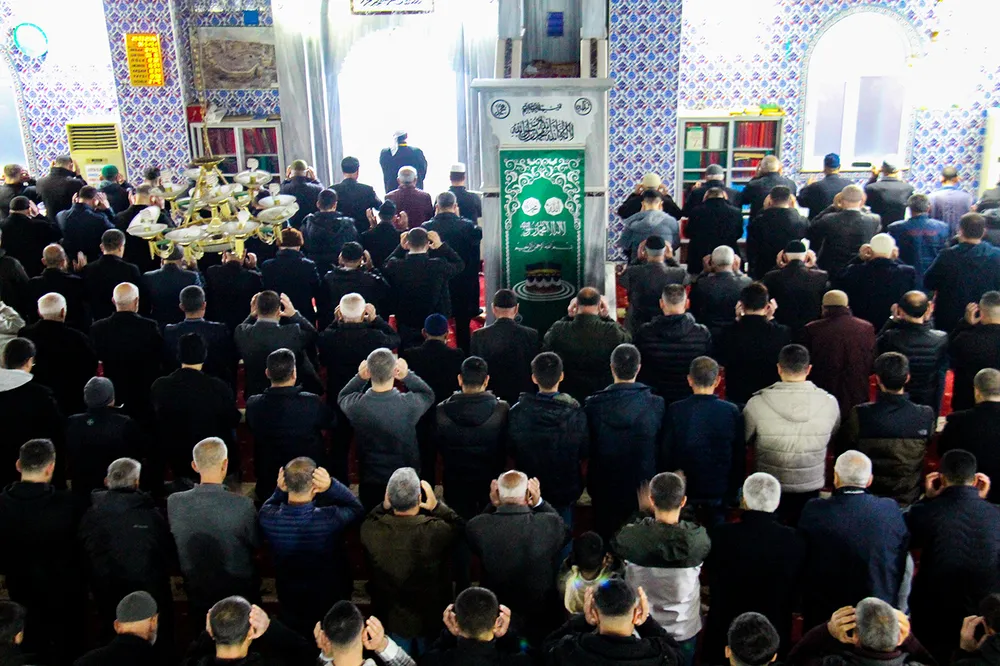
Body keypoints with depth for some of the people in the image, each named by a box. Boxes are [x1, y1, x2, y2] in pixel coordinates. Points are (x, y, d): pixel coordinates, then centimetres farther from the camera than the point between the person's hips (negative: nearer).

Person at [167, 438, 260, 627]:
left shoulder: (173, 503, -18)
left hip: (196, 592, 2)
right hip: (239, 591, -2)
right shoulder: (243, 505, -27)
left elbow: (173, 544, -2)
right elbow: (256, 544, -10)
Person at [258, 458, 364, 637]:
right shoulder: (330, 519, -37)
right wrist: (332, 485, -28)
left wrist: (279, 491, -19)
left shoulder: (268, 517, -28)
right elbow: (357, 509, -14)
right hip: (330, 601, -2)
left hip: (290, 602, 2)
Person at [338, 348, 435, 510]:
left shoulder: (356, 405, -23)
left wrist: (360, 377, -11)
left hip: (370, 484, 1)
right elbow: (429, 395, -1)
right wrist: (407, 375, -13)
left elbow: (342, 397, 4)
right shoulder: (409, 404, -26)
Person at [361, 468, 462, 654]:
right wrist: (437, 505, -14)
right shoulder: (437, 531, -35)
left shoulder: (370, 530, -28)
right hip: (430, 618, -1)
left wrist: (384, 506, -11)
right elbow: (459, 526, -11)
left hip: (391, 617, 2)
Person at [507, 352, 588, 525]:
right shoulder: (576, 415, -19)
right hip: (565, 491, 0)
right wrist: (581, 485, 12)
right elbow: (585, 457, -8)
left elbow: (510, 455, -6)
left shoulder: (517, 413, -18)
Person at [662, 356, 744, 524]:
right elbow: (740, 456, -1)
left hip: (684, 491, 0)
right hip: (719, 492, 1)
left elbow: (665, 454, -4)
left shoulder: (675, 411, -10)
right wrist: (733, 491, 11)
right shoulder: (732, 411, -7)